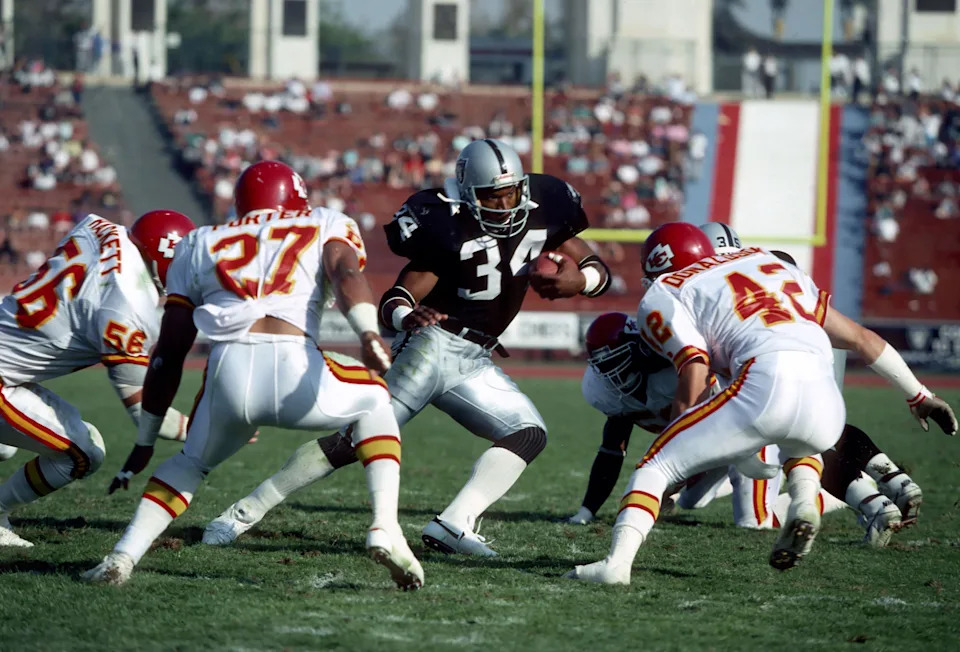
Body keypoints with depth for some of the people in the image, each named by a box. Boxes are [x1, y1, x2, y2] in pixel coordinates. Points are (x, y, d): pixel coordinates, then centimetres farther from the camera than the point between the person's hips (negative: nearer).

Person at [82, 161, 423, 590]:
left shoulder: (201, 245, 29)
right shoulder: (326, 225, 25)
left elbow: (168, 354, 27)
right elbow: (345, 273, 0)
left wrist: (144, 443, 32)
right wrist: (368, 334, -17)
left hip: (228, 376, 2)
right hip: (295, 372, -2)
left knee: (192, 461, 32)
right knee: (372, 403, 31)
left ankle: (123, 556, 10)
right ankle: (384, 530, 12)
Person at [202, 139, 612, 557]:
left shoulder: (540, 213, 0)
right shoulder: (449, 228, -17)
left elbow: (598, 271, 7)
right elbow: (394, 301, -19)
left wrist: (578, 280, -17)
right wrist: (404, 316, -42)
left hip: (473, 362, 7)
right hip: (434, 344, -7)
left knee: (530, 434, -6)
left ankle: (452, 524, -18)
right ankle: (245, 511, -10)